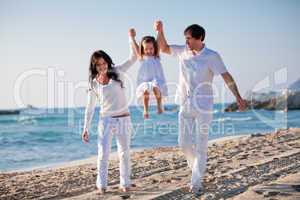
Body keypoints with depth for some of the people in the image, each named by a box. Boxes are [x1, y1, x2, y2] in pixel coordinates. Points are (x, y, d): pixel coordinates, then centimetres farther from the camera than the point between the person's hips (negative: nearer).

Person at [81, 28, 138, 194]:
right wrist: (85, 129, 3)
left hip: (123, 119, 0)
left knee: (124, 153, 6)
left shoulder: (117, 72, -1)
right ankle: (101, 185, 2)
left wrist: (131, 38, -23)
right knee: (103, 153, -8)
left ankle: (124, 183, 16)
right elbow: (90, 108, 6)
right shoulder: (93, 83, 1)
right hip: (105, 121, 0)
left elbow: (133, 58, -9)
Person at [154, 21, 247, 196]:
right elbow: (164, 48, 20)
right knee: (184, 143, 6)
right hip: (186, 106, 5)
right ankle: (198, 169, 31)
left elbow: (227, 76, -13)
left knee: (201, 145, -4)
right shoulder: (183, 51, 5)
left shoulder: (212, 56, -9)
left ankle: (196, 183, 2)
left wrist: (238, 97, -21)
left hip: (204, 107, -5)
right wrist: (160, 31, 4)